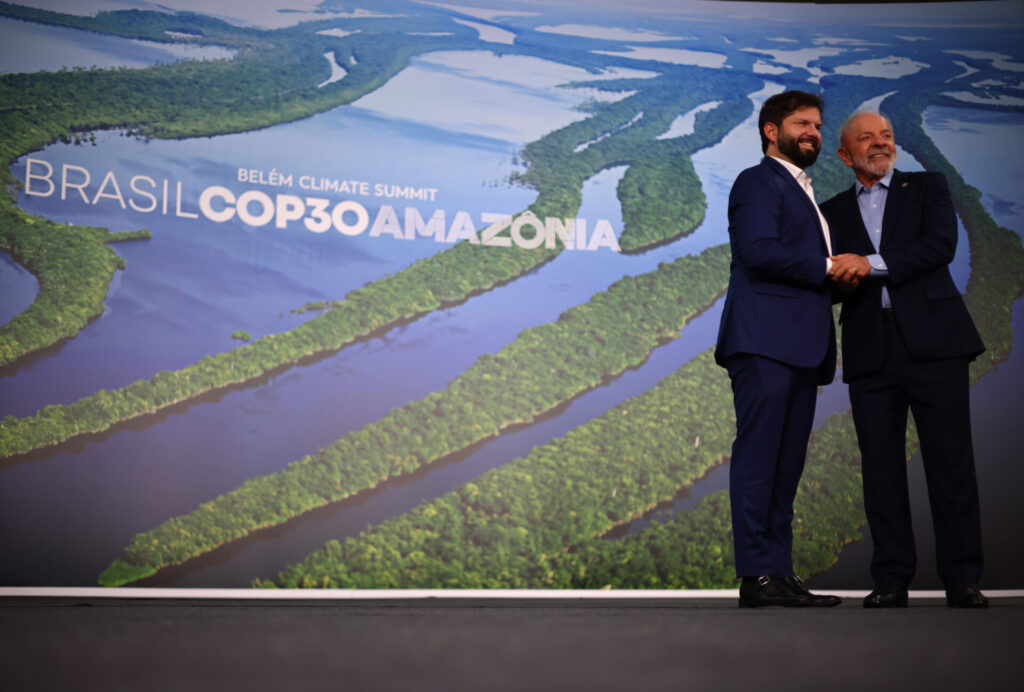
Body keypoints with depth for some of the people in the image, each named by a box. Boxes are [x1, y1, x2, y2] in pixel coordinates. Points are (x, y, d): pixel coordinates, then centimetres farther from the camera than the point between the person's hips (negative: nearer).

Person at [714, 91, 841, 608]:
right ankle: (756, 575, -11)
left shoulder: (803, 193, 30)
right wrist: (827, 267, -11)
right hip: (765, 342, -9)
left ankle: (780, 574, 8)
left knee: (786, 464, 7)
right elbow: (759, 251, -16)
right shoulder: (758, 182, 0)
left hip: (799, 347, 9)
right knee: (758, 458, -10)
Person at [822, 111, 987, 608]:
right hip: (870, 350, 2)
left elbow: (941, 245, -5)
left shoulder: (928, 188, 13)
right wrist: (843, 273, -13)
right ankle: (891, 580, 7)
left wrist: (872, 263, -14)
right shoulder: (833, 211, 19)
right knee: (880, 466, 0)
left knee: (950, 460, -3)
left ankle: (962, 579, 3)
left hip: (933, 342, -2)